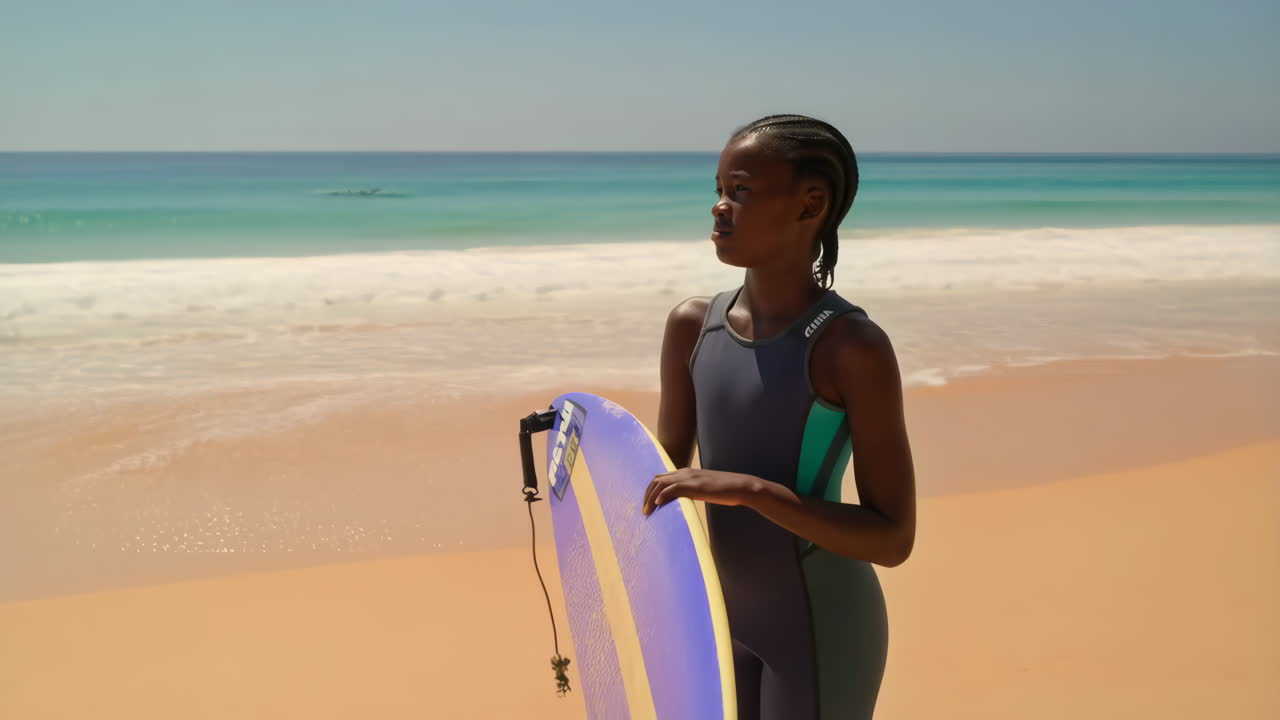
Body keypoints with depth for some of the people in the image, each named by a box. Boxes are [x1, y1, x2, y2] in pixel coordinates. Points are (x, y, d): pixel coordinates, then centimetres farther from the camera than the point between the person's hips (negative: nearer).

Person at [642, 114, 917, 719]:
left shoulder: (854, 347, -20)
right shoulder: (692, 325, -4)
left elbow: (894, 539, -20)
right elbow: (665, 469, 6)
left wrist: (749, 489, -30)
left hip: (821, 627, -5)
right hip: (727, 616, 5)